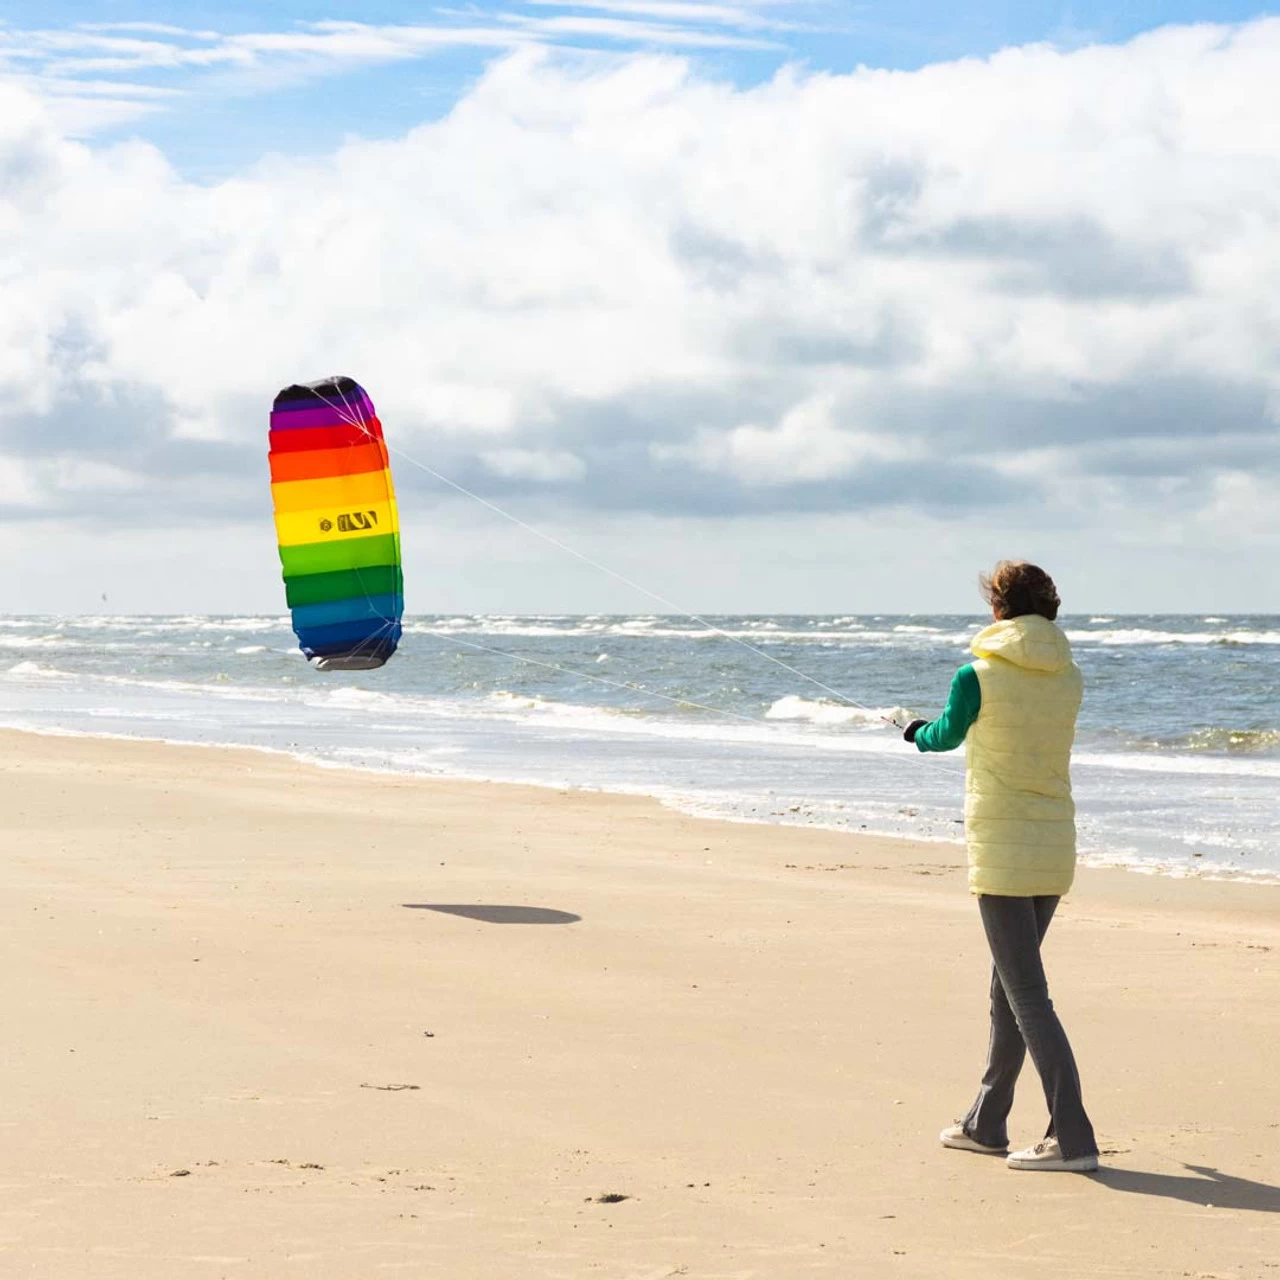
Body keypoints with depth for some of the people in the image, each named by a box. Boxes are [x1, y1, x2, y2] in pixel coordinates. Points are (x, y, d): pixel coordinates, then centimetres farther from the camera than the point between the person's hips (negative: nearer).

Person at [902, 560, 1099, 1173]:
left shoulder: (978, 677, -12)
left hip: (1002, 852, -6)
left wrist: (920, 733, 32)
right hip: (1056, 849, 6)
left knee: (1027, 997, -5)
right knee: (1009, 987, 18)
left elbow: (946, 734, 7)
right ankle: (986, 1123, 28)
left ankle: (1072, 1137, -11)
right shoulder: (1069, 679, 4)